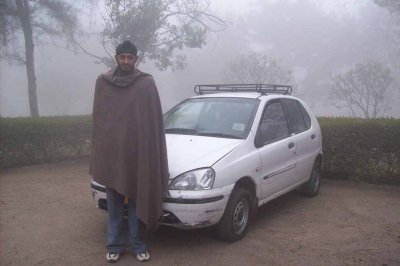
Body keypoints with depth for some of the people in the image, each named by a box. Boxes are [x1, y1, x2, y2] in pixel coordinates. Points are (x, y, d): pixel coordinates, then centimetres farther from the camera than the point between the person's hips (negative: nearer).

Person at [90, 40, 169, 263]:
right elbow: (98, 119, 7)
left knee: (137, 201, 8)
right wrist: (99, 153, 5)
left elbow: (154, 120, -1)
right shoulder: (103, 82, 6)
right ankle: (115, 245, 23)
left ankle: (138, 245, 20)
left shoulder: (147, 83, -1)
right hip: (111, 152, 2)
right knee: (114, 203, 11)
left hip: (138, 152, -2)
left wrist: (151, 153, -5)